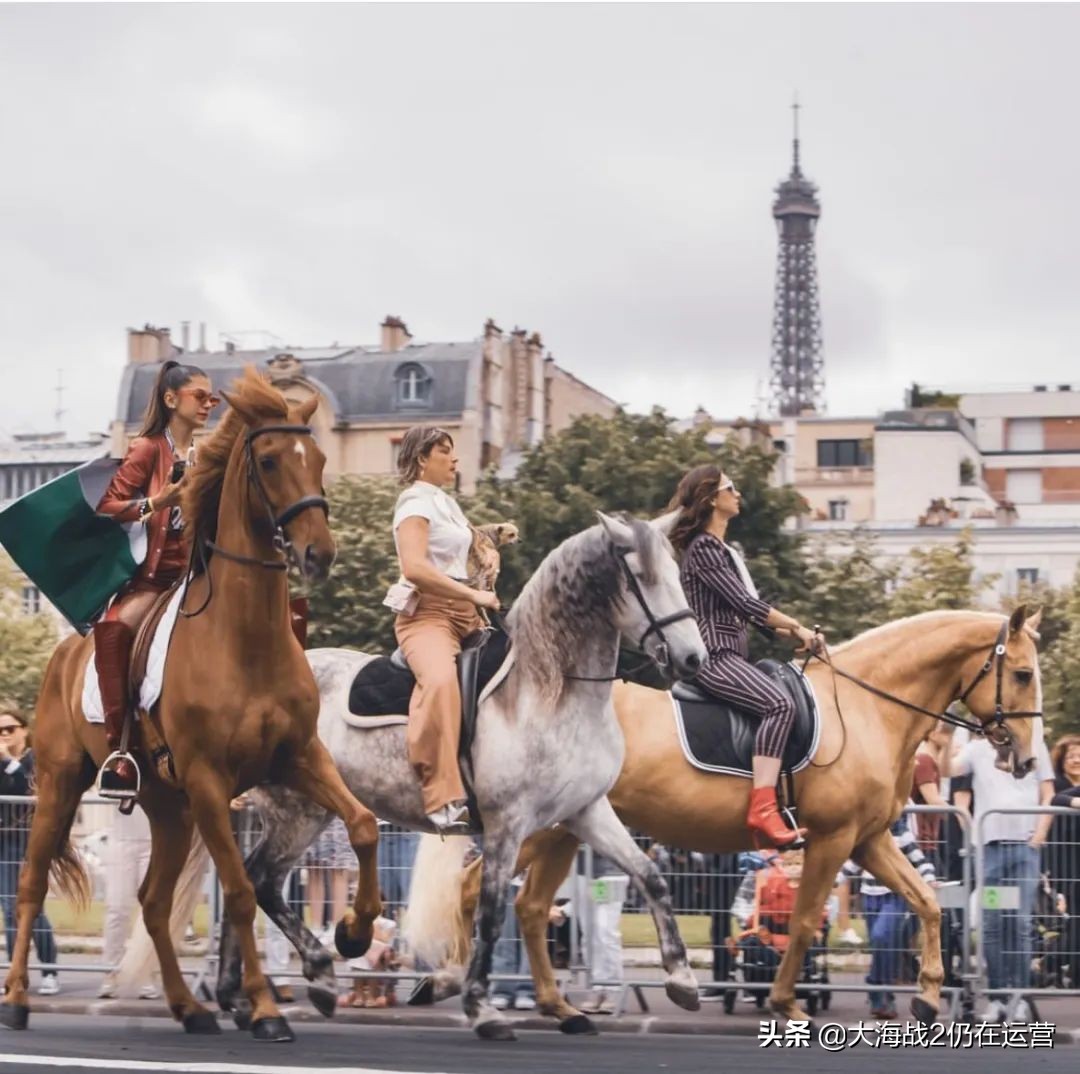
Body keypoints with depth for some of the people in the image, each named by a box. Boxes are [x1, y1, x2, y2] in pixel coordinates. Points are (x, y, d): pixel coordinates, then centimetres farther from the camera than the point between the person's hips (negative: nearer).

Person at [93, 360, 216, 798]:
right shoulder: (148, 450, 2)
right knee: (113, 627, -35)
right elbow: (106, 507, -5)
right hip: (153, 573, -5)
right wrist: (155, 503, -19)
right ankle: (117, 745, -32)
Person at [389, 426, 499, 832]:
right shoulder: (416, 502, -6)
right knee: (440, 680, -37)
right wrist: (473, 594, -19)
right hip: (427, 612, -10)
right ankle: (443, 799, -45)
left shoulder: (446, 503, 22)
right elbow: (414, 566, -21)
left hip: (463, 613, 10)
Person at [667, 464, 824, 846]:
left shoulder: (724, 550, 22)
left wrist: (789, 631, 10)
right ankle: (763, 811, -38)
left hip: (732, 654, 11)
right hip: (714, 656, -11)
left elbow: (746, 609, 21)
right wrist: (796, 626, -9)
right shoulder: (704, 549, -9)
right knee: (779, 704, -30)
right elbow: (744, 603, -16)